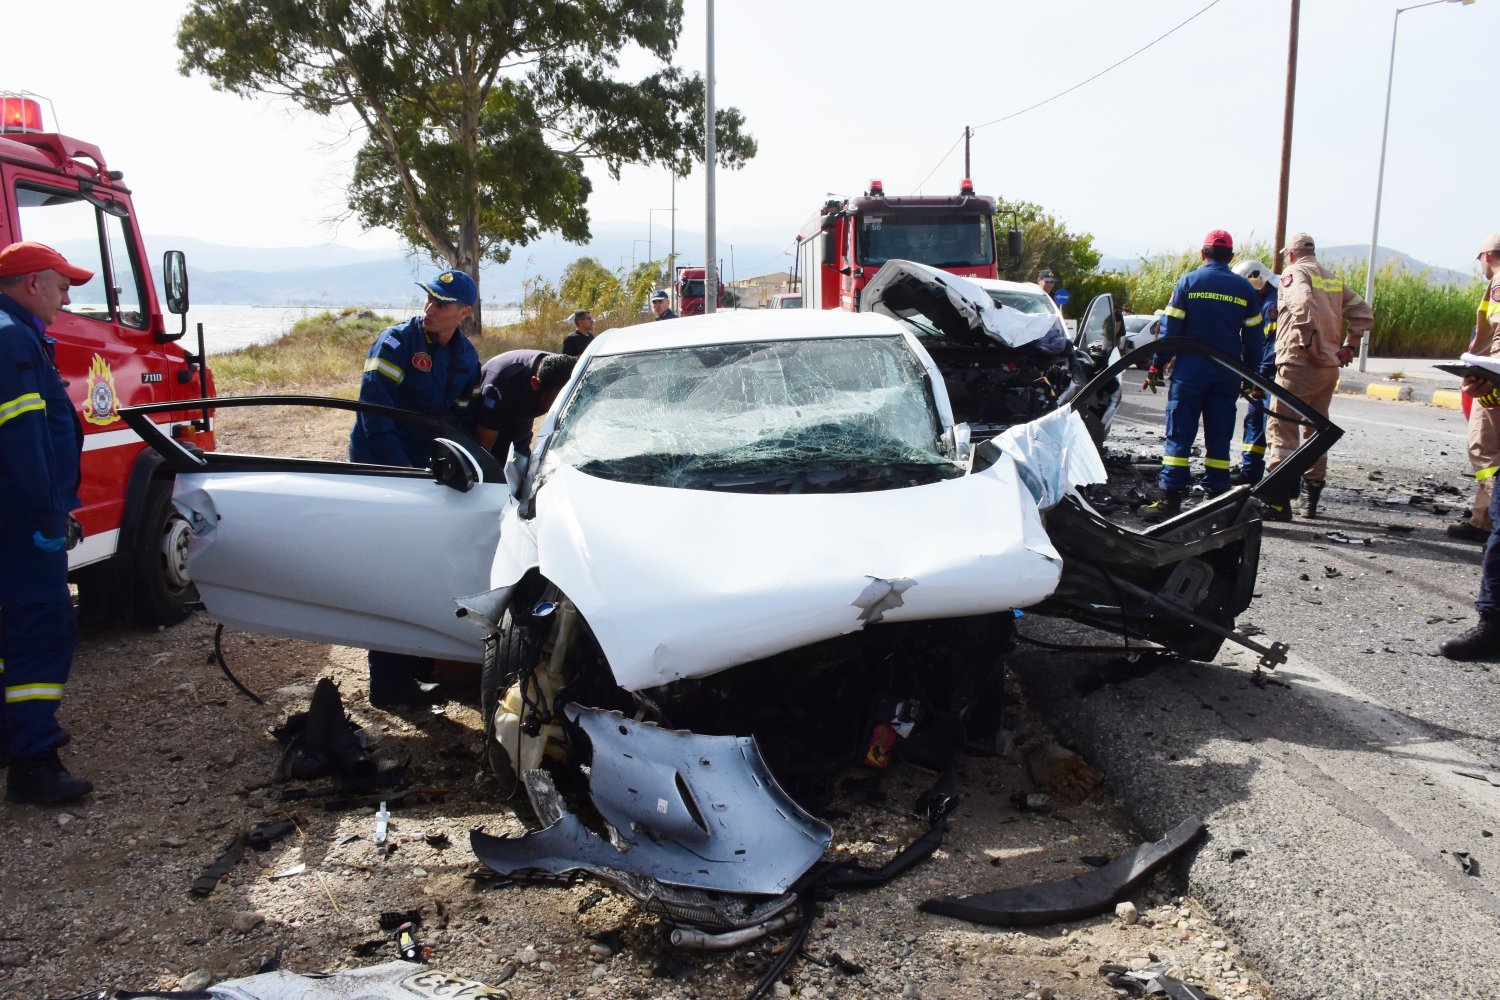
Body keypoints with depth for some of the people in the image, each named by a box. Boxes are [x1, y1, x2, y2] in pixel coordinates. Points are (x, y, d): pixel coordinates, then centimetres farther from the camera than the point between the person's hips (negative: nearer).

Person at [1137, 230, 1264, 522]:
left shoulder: (1188, 282, -2)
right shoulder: (1245, 289, 7)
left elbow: (1169, 329, -6)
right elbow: (1254, 339, 10)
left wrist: (1155, 367, -1)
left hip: (1190, 372, -3)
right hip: (1227, 376, 3)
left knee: (1179, 435, -1)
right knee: (1219, 439, 8)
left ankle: (1171, 499, -6)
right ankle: (1217, 500, 10)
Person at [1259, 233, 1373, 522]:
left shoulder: (1294, 273, -4)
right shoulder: (1334, 279, 18)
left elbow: (1302, 306, -23)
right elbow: (1364, 314, 15)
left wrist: (1307, 345, -19)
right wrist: (1349, 347, 11)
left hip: (1299, 364, -8)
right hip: (1330, 367, 8)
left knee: (1282, 429, -7)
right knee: (1317, 430, 17)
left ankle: (1279, 501, -13)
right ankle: (1312, 498, 24)